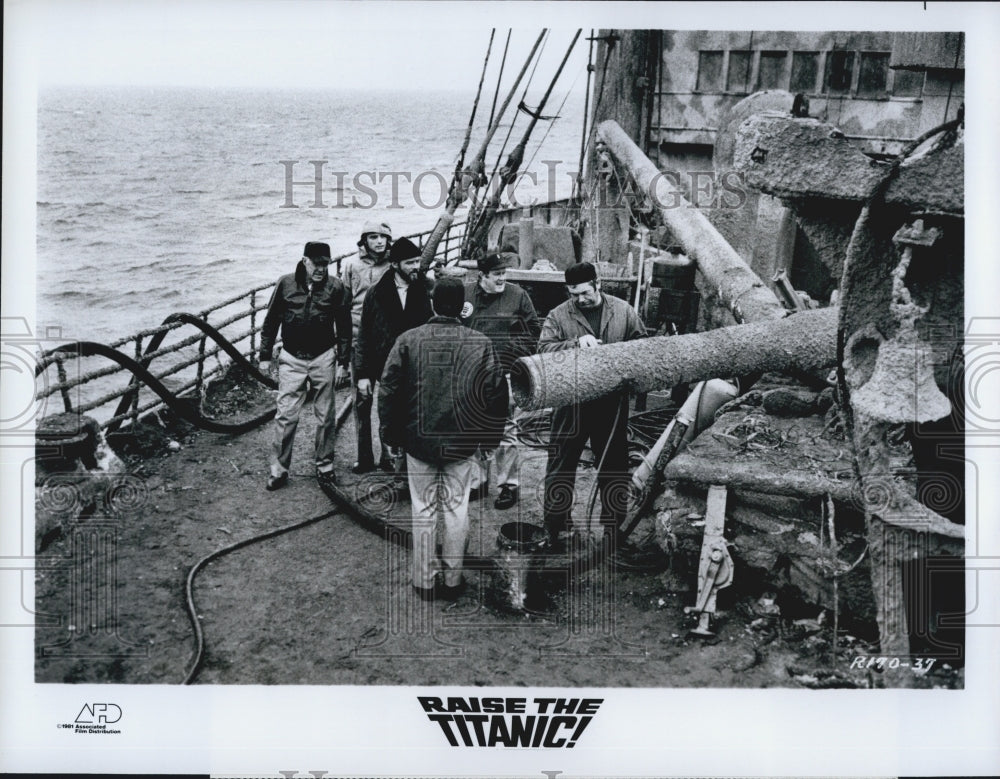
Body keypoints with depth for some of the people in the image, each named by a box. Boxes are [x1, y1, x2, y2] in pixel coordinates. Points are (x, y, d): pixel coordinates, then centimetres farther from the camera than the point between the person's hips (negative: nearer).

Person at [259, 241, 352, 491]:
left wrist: (343, 362, 0)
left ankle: (325, 465, 23)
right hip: (291, 359, 0)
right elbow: (271, 322, 5)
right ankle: (279, 469, 8)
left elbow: (344, 327, 2)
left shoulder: (335, 287, -4)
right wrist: (265, 355, 5)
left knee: (326, 416, 8)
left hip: (323, 358, 0)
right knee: (286, 416, -2)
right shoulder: (285, 284, -3)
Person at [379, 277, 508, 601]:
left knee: (424, 510, 10)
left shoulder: (408, 340, -7)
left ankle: (424, 580, 18)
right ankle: (453, 579, 20)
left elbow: (388, 390, -5)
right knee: (456, 509, 11)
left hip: (419, 441, 0)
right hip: (462, 444, 0)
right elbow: (497, 395, -2)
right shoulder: (481, 345, -5)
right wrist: (490, 437, 10)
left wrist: (390, 434, 7)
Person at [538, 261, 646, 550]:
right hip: (571, 403, -1)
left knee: (614, 463, 13)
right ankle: (555, 524, 18)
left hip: (612, 403, 2)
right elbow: (543, 348, -13)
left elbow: (642, 343, 9)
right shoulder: (558, 316, -3)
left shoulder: (623, 311, 2)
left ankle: (614, 523, 29)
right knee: (561, 463, 4)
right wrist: (576, 342, -26)